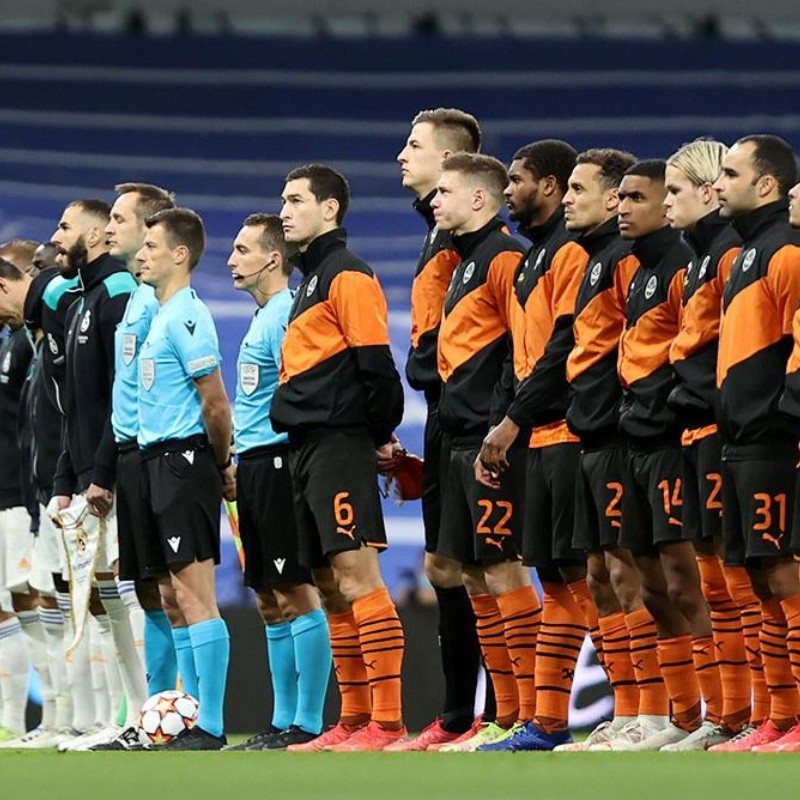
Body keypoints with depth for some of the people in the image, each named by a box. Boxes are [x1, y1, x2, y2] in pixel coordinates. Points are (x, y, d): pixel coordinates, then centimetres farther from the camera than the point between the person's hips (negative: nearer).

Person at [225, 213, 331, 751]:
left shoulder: (289, 313, -11)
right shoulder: (262, 316, 19)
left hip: (280, 459, -10)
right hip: (254, 464, 10)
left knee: (295, 594, -9)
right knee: (269, 599, 12)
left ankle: (307, 726, -8)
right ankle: (284, 723, 16)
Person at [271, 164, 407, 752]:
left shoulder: (347, 274, -8)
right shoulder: (311, 278, 21)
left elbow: (375, 361, -14)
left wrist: (379, 435, -9)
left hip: (340, 444, -10)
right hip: (307, 449, 10)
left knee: (358, 578, -13)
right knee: (332, 588, 10)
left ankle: (387, 722, -16)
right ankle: (354, 721, 14)